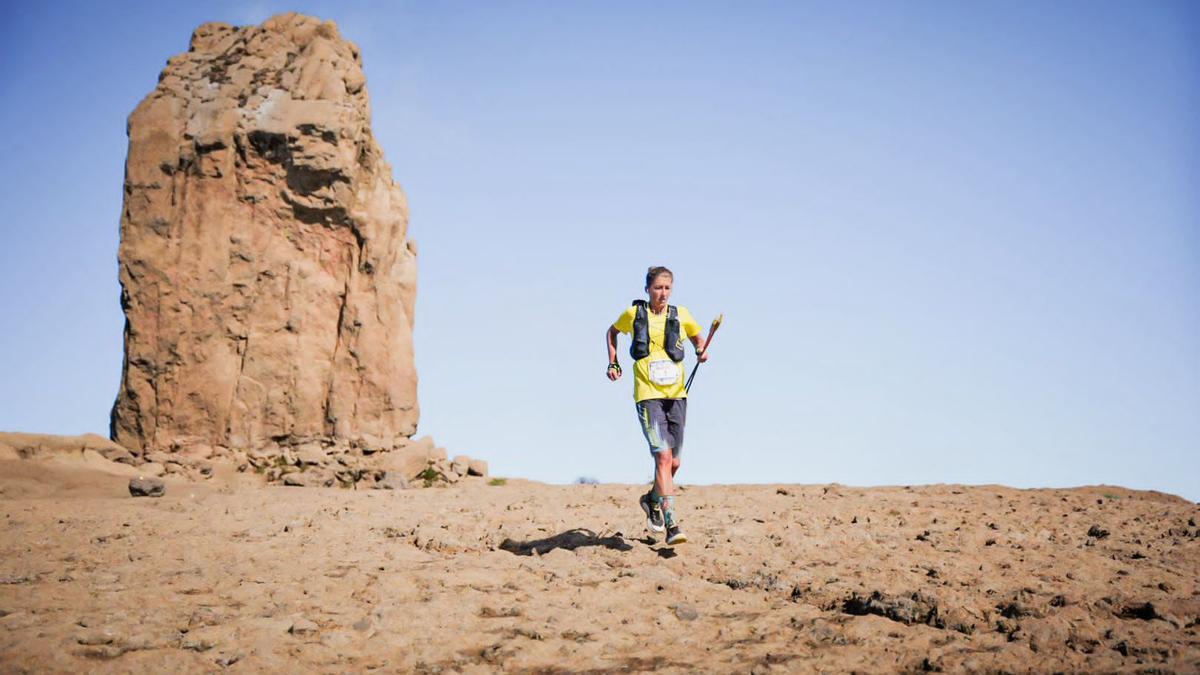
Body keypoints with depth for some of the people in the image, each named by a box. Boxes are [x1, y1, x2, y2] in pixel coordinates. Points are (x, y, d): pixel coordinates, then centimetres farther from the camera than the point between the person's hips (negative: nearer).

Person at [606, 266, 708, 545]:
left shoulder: (681, 315, 7)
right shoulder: (633, 313, 3)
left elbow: (696, 336, 25)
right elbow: (612, 332, 23)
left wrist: (701, 351, 4)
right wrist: (613, 362, 13)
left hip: (676, 395, 4)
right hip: (648, 396, -3)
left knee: (674, 462, 10)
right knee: (663, 456, -18)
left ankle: (652, 499, 40)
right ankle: (671, 525, -21)